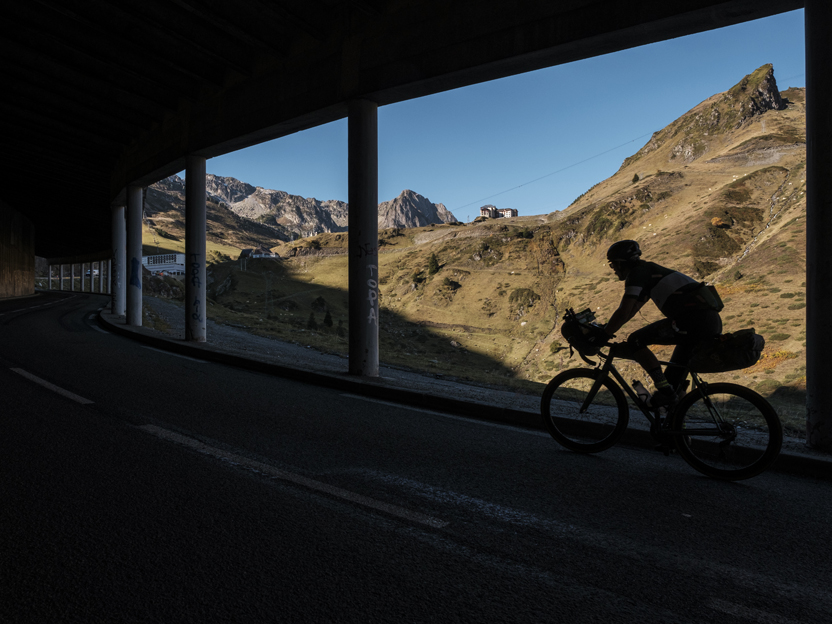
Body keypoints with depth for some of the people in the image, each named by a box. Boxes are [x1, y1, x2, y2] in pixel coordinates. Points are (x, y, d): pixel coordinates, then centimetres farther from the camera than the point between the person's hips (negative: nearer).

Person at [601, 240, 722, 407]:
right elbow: (629, 312, 34)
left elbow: (623, 313, -10)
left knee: (636, 341, -4)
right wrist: (605, 328, 34)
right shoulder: (649, 271, 27)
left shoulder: (637, 273, -2)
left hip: (693, 319, -10)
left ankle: (665, 390, -5)